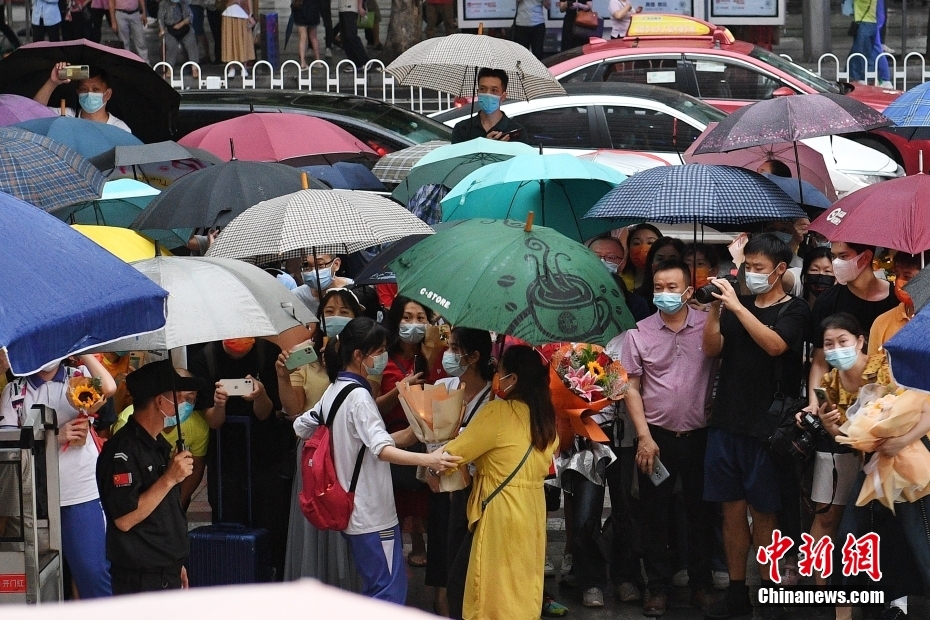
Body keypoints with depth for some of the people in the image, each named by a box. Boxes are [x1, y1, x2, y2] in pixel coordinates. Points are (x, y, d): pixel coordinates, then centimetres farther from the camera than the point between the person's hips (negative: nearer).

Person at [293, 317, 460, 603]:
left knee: (375, 591, 16)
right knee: (390, 592, -8)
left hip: (354, 512, 10)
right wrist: (428, 459, -45)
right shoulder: (359, 397, -18)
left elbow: (301, 427, 20)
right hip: (373, 513, -10)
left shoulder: (334, 391, 9)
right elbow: (382, 449, -30)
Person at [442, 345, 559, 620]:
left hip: (502, 512, -7)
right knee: (524, 586, 13)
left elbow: (455, 453, -11)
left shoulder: (497, 412, -15)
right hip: (533, 509, 7)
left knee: (495, 589, 1)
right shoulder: (545, 415, 6)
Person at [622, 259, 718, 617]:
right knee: (655, 514, 6)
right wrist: (644, 436, -6)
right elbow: (632, 388, 0)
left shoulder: (709, 326, -4)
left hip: (699, 436, 0)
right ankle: (658, 588, 15)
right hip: (656, 436, 0)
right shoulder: (639, 334, -1)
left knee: (701, 512, 9)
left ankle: (701, 584, 20)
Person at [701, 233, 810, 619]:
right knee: (732, 510, 6)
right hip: (727, 423, 4)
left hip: (766, 424, -4)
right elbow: (712, 348, 2)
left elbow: (774, 344, -20)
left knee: (763, 512, 1)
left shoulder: (793, 310, -1)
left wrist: (735, 304, -23)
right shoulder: (737, 305, 12)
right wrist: (715, 308, -14)